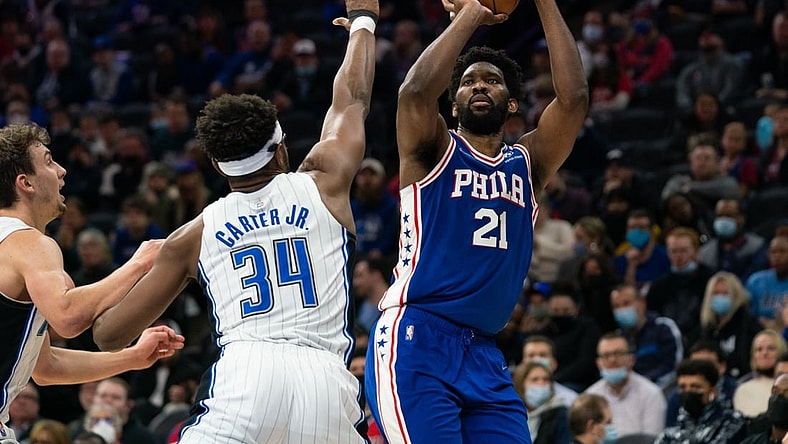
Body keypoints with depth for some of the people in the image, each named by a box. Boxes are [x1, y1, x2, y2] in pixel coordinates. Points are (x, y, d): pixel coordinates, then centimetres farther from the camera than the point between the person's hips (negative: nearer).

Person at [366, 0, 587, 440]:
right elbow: (417, 90, -16)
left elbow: (574, 97, 1)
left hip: (484, 355, 5)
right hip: (415, 340, -5)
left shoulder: (528, 164, 16)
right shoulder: (434, 152, 6)